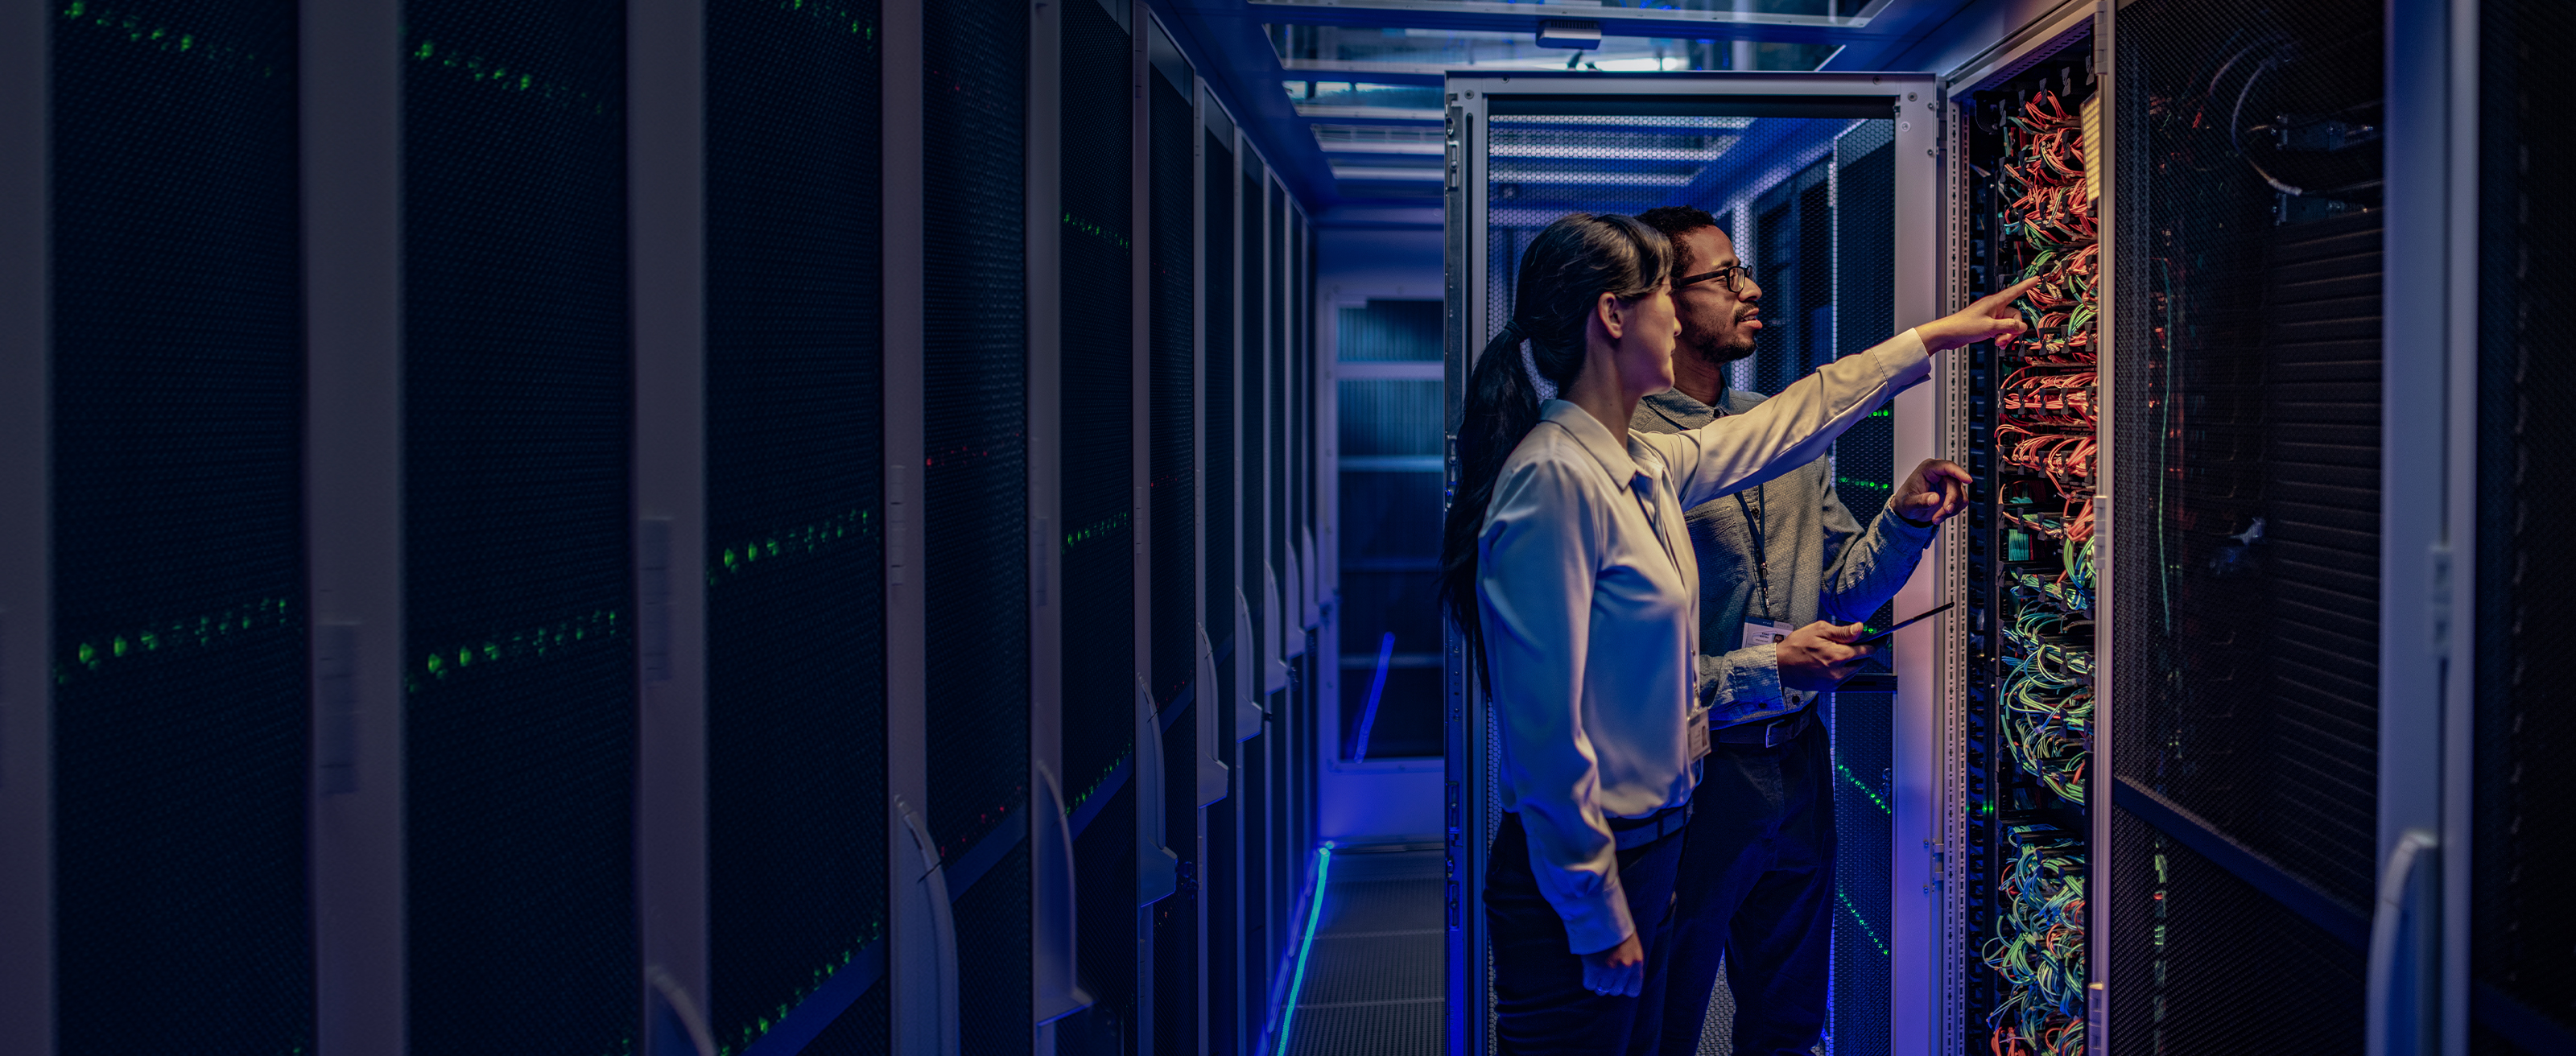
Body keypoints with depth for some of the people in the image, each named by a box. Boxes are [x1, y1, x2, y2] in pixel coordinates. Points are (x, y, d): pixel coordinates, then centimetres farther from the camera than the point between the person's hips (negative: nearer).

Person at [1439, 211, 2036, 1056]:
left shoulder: (1644, 467, 7)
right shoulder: (1555, 479, -21)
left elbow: (1783, 427, 26)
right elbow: (1544, 729, -23)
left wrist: (1933, 338, 34)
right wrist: (1600, 917, -19)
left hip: (1642, 848, 9)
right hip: (1576, 879, -9)